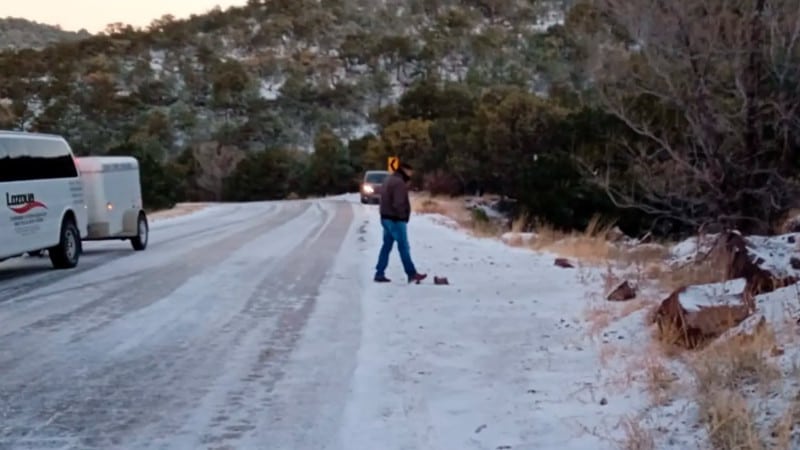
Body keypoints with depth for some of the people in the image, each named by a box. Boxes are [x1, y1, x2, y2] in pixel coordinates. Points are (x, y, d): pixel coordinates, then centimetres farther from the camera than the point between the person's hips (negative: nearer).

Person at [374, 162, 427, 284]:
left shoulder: (390, 179, 15)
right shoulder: (399, 182, -18)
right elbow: (398, 204, -24)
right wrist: (402, 215, -10)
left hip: (386, 218, 10)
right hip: (396, 220, -10)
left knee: (386, 246, 10)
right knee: (404, 247, -3)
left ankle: (380, 274, 9)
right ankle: (412, 274, 3)